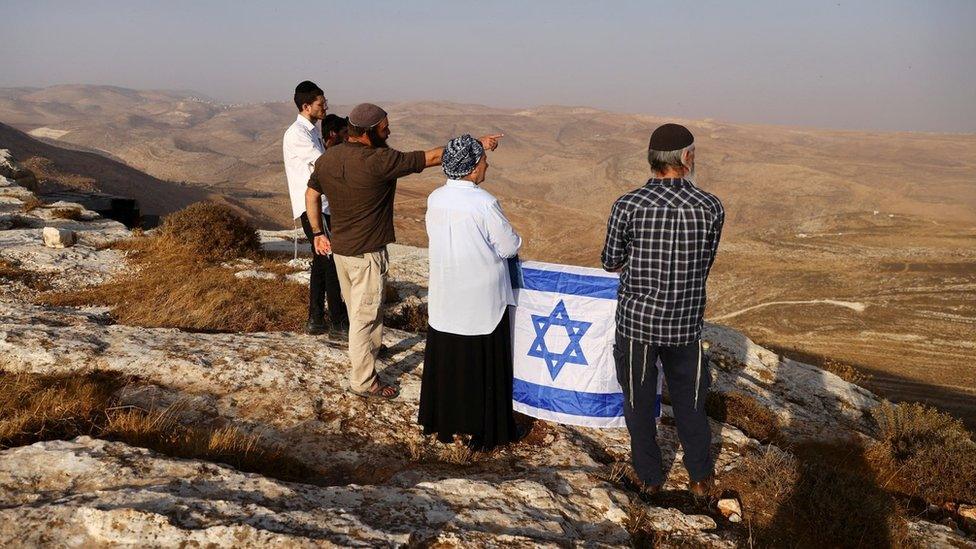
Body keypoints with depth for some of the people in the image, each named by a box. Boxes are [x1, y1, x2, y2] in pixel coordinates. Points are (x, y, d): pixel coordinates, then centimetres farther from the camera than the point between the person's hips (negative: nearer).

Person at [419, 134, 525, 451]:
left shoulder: (434, 199, -3)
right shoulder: (485, 204, -20)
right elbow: (510, 246, -13)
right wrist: (501, 246, 10)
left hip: (444, 300, 5)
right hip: (482, 301, -5)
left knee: (444, 361, 17)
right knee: (482, 365, 9)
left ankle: (442, 423, 32)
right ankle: (482, 431, 21)